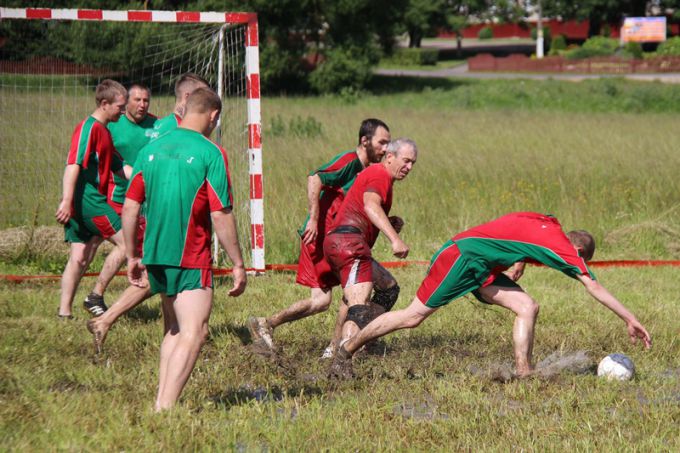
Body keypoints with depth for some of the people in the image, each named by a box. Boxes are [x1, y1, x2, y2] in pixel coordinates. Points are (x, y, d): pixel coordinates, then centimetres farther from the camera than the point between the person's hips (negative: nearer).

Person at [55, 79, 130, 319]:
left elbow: (119, 167, 28)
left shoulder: (103, 131, 20)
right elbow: (73, 164, -21)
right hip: (87, 198, -10)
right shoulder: (89, 128, -12)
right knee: (124, 242, -6)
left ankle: (64, 311, 7)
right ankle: (95, 297, -3)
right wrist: (67, 200, -29)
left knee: (79, 258, 8)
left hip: (93, 199, 10)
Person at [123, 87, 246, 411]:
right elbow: (220, 216, -12)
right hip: (191, 259, -6)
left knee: (174, 331, 19)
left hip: (155, 256, 6)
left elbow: (130, 207, 9)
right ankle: (165, 409, -19)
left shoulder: (152, 149, 7)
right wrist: (238, 264, -5)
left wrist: (132, 257, 18)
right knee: (193, 333, -8)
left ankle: (161, 403, 16)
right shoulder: (210, 153, -9)